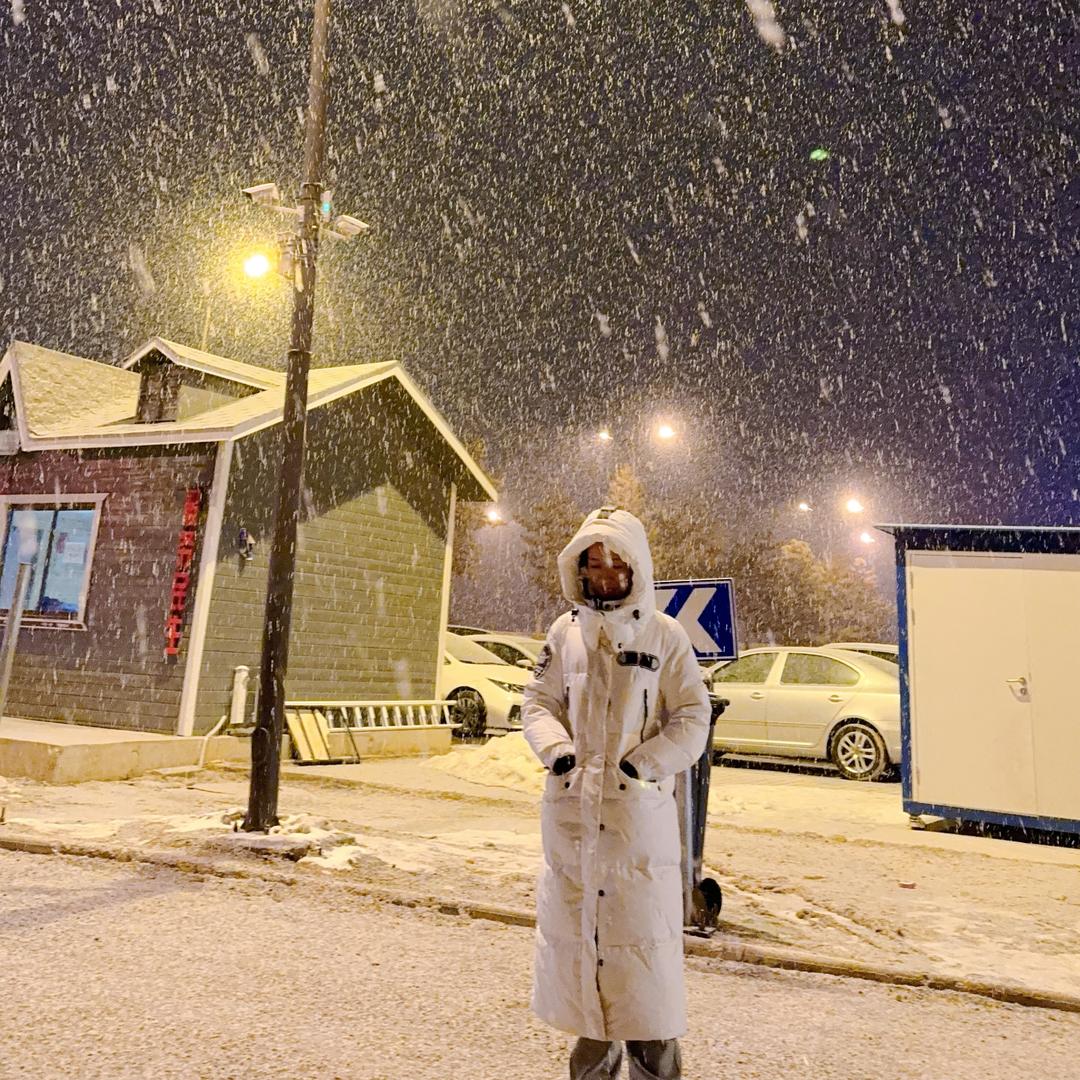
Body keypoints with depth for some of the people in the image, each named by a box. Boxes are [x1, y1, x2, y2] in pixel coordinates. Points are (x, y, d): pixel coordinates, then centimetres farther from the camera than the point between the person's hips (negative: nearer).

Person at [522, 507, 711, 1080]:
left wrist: (641, 763, -14)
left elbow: (692, 720, -2)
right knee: (576, 924, 12)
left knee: (643, 930, 1)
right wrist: (556, 748, -10)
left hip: (640, 808, -3)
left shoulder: (664, 634, -2)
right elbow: (539, 703, 9)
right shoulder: (565, 631, 7)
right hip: (570, 807, 3)